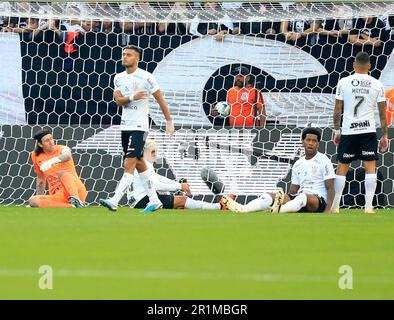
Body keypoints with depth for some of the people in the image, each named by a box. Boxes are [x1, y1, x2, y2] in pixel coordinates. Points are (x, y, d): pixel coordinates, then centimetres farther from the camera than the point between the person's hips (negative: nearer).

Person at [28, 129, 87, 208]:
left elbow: (67, 156, -28)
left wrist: (52, 161, -47)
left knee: (62, 173, -33)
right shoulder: (36, 156, 11)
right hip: (58, 196, 4)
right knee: (32, 200, -24)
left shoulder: (61, 149, -1)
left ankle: (77, 201, -54)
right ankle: (71, 207, -40)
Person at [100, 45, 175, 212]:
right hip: (125, 125, 8)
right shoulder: (119, 78, 10)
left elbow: (160, 99, -4)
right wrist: (133, 97, -21)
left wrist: (169, 121, -3)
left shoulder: (145, 77, -9)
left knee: (129, 165, -13)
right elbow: (118, 99, -1)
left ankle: (114, 201, -23)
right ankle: (154, 200, 21)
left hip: (139, 126, -8)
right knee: (139, 164, 13)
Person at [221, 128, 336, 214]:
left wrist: (328, 210, -20)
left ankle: (279, 209, -66)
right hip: (299, 199, 5)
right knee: (269, 196, -16)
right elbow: (293, 190, 17)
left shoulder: (324, 161, 0)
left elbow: (330, 188, -6)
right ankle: (242, 209, -41)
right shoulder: (298, 164, 17)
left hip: (319, 201, -5)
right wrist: (284, 198, -3)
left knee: (305, 197, -40)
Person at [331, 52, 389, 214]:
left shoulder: (344, 82, -1)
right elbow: (382, 113, 4)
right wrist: (385, 135, 11)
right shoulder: (377, 85, 1)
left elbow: (337, 110, 2)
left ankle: (335, 206, 9)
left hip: (348, 131, 0)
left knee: (342, 168, 9)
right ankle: (369, 206, -6)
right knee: (370, 167, 2)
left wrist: (336, 130, 13)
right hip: (368, 130, 0)